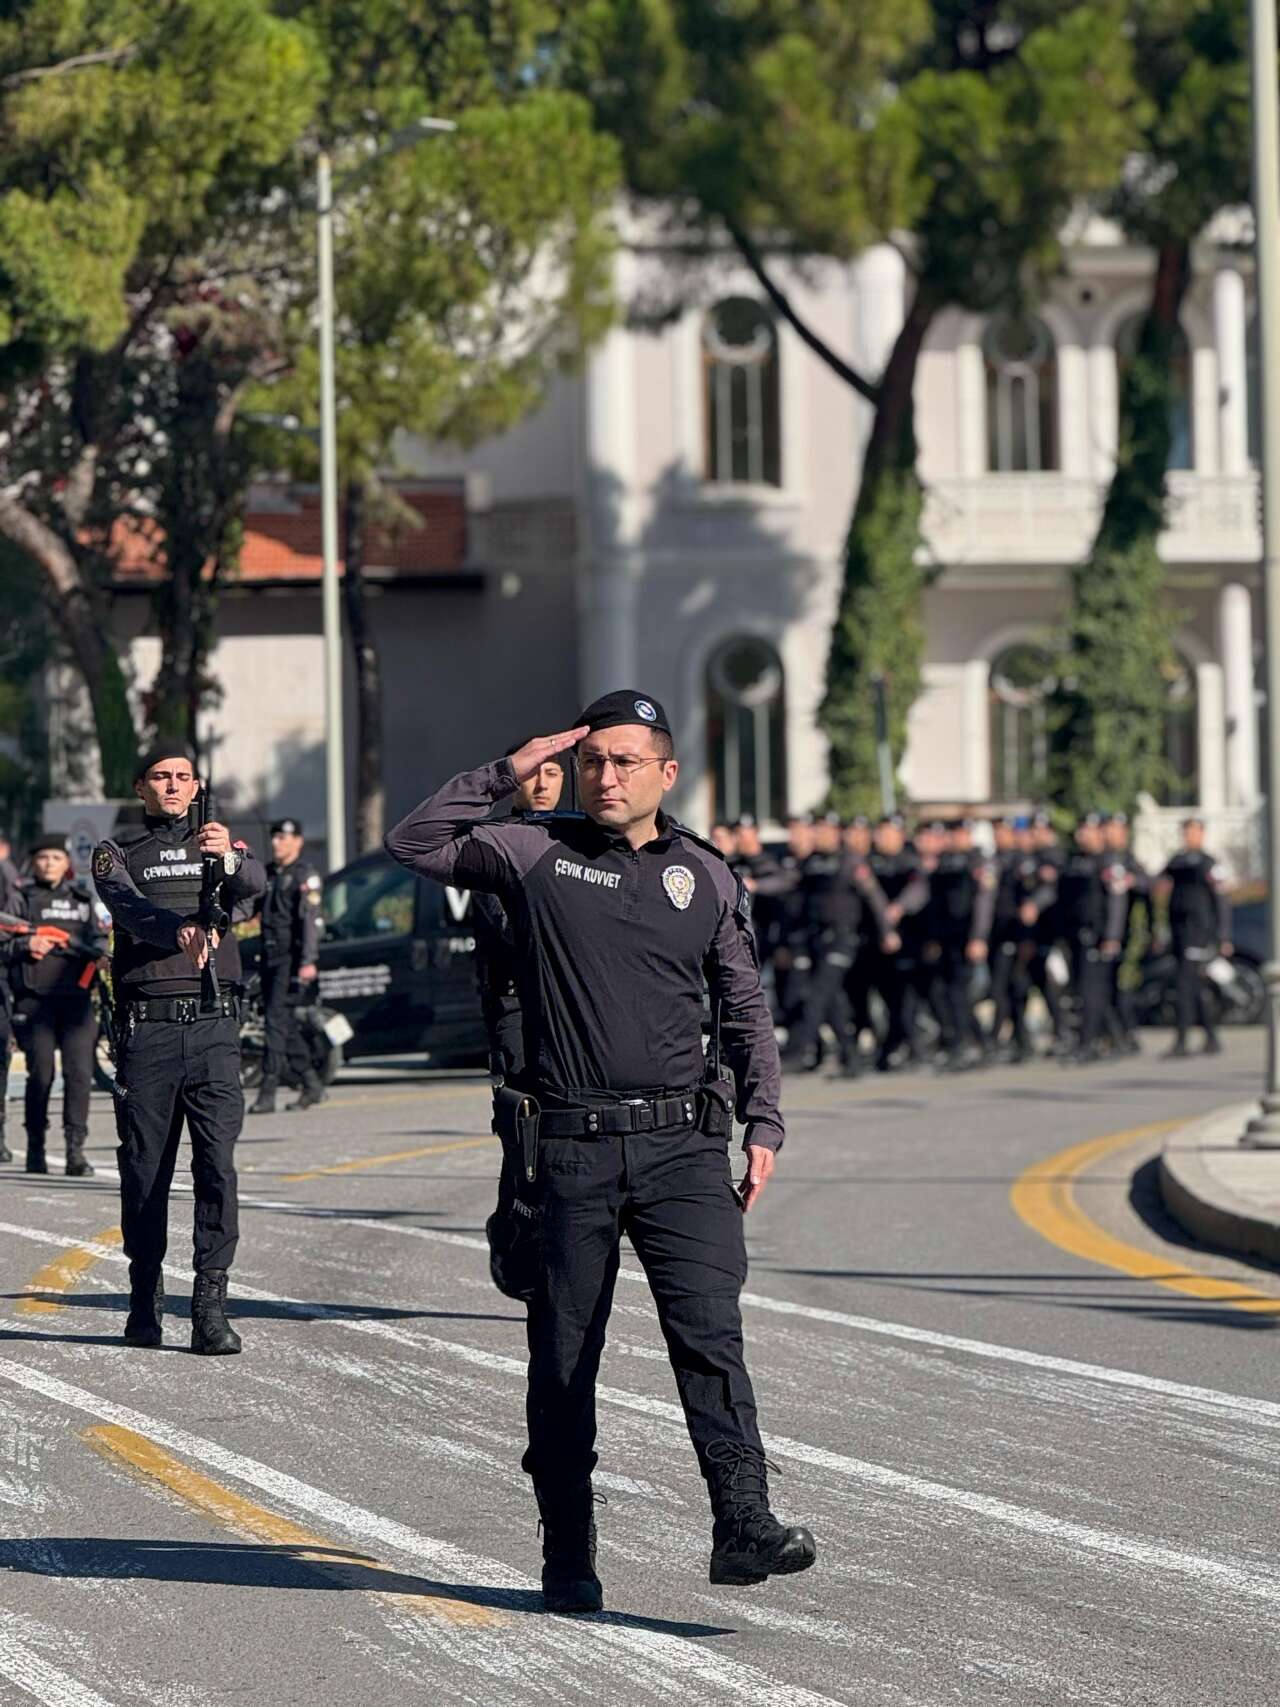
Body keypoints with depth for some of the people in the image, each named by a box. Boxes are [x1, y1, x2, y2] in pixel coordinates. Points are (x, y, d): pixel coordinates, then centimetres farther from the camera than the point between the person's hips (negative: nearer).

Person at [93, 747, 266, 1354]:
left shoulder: (222, 846, 15)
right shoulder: (117, 854, 10)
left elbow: (255, 882, -8)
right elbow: (129, 907, -12)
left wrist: (229, 856, -32)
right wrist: (181, 931, -33)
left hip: (213, 1028, 0)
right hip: (146, 1026, 0)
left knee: (218, 1163, -10)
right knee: (144, 1167, 4)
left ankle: (210, 1303, -12)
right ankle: (144, 1299, 16)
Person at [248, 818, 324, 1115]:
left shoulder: (305, 875, -6)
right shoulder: (268, 874, 18)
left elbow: (310, 920, -14)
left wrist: (308, 962, -23)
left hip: (291, 959, -8)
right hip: (270, 957, 8)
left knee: (277, 1021, -13)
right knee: (285, 1024, 11)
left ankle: (268, 1093, -16)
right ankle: (312, 1085, 21)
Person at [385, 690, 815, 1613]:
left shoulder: (707, 877, 11)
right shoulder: (534, 853, 6)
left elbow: (746, 1010, 16)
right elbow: (414, 845, 1)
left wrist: (763, 1125, 7)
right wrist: (506, 773, -4)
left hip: (682, 1145, 0)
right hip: (570, 1146, 0)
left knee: (709, 1330, -15)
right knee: (564, 1357, 4)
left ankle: (744, 1526, -23)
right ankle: (569, 1555, 12)